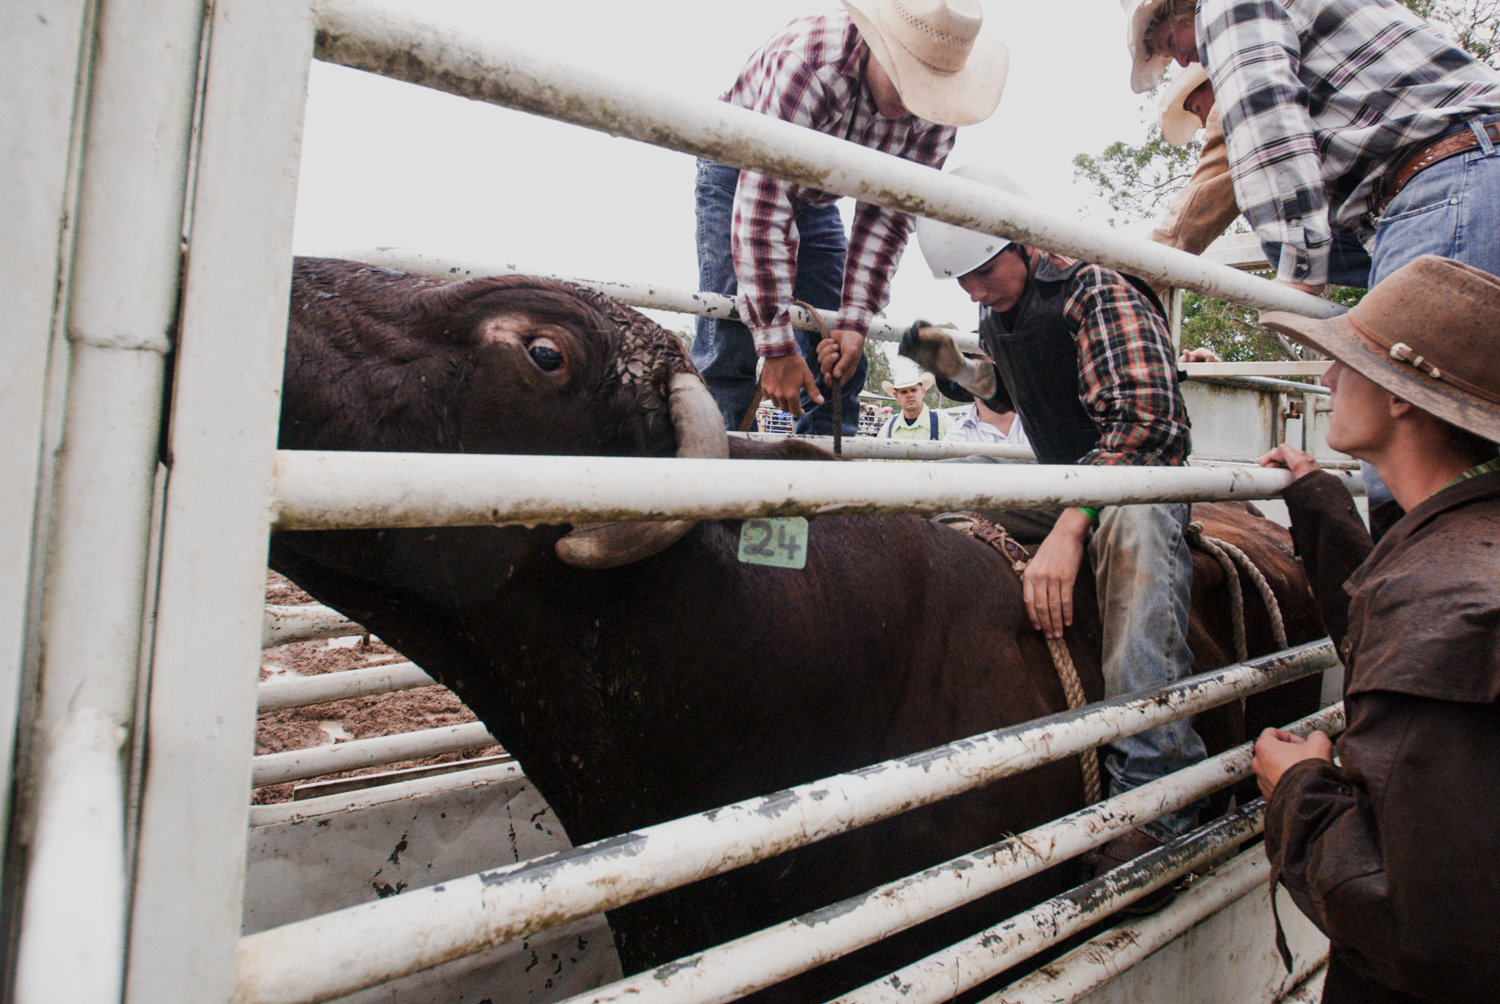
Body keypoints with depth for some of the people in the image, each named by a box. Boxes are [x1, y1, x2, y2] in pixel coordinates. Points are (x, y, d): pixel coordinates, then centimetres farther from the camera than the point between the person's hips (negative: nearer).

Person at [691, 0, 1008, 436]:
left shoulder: (936, 113, -20)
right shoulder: (807, 62, -37)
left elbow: (888, 212, -13)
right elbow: (763, 206, -39)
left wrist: (855, 320, -22)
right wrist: (777, 347, -39)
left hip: (817, 199, 5)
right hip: (739, 175, -5)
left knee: (841, 359, -3)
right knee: (728, 343, -18)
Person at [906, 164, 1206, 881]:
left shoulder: (1096, 291, -15)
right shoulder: (995, 318, 9)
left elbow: (1145, 419, -29)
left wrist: (1069, 530, -39)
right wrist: (954, 367, 8)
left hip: (1135, 486, -8)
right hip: (1060, 490, 8)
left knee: (1134, 522, -40)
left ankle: (1153, 793, -44)